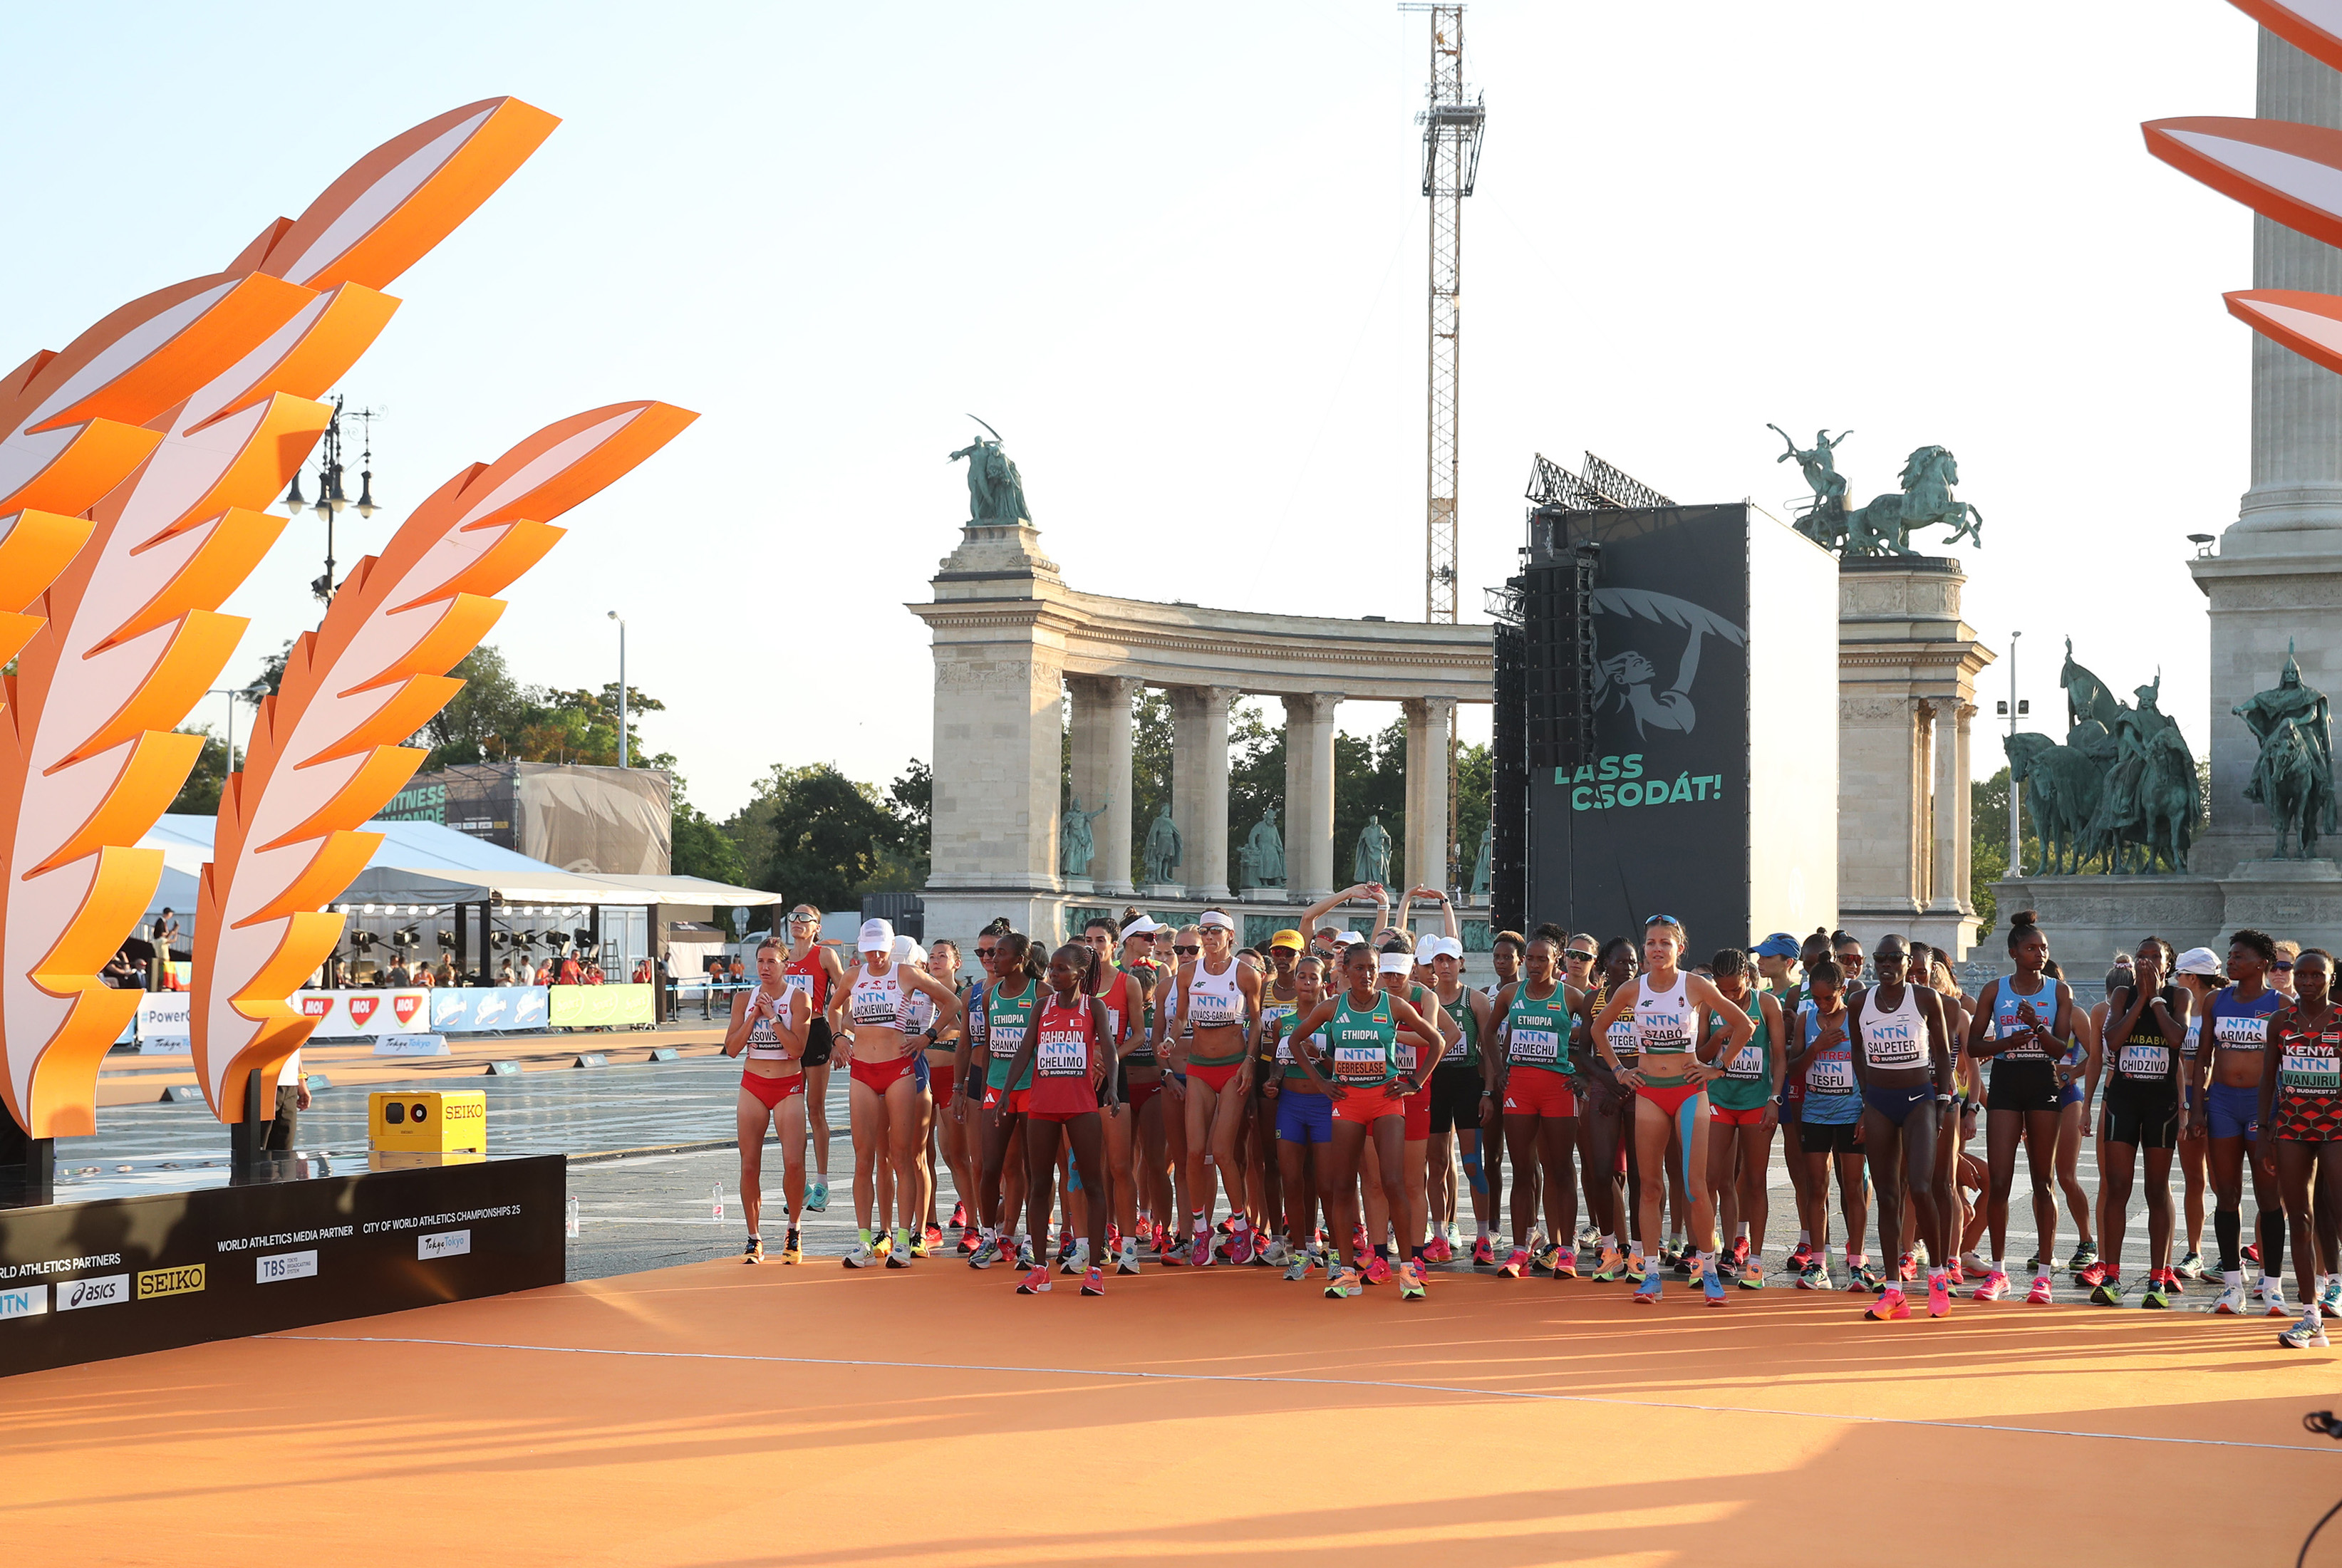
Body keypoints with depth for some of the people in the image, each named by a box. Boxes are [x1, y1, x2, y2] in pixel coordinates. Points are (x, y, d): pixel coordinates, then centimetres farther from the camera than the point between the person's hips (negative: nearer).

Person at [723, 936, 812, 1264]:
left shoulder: (798, 999, -5)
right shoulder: (744, 999, 5)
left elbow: (797, 1047, -14)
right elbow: (732, 1048, 1)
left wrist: (771, 1015, -16)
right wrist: (753, 1016, -8)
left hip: (788, 1086, -3)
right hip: (753, 1085, 3)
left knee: (793, 1162, -15)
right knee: (749, 1166, -2)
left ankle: (793, 1231, 5)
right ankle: (754, 1240, 10)